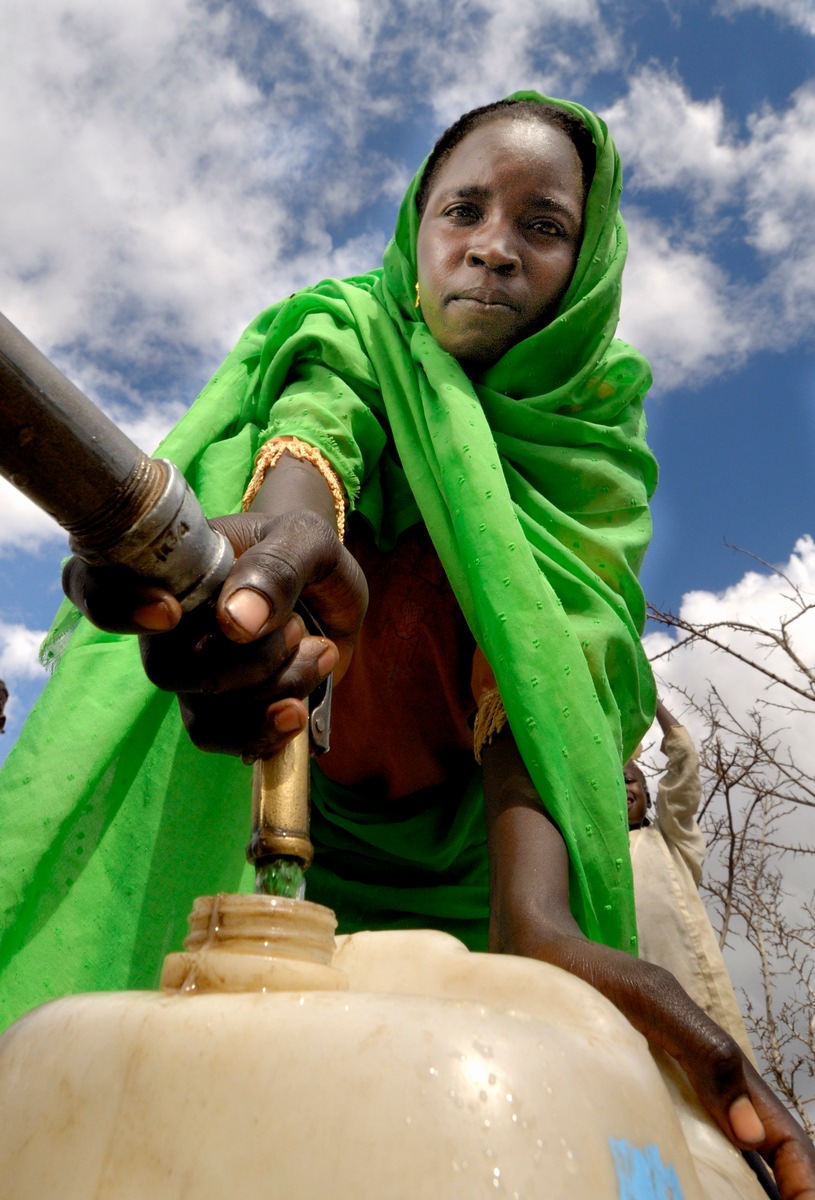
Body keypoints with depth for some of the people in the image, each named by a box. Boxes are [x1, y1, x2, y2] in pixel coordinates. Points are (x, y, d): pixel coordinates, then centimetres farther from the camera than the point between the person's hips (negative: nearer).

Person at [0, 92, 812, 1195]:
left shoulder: (596, 421, -5)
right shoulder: (354, 336, -5)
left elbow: (555, 640, -21)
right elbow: (310, 431, -27)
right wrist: (277, 527, -51)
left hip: (466, 827, 2)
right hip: (273, 784, -1)